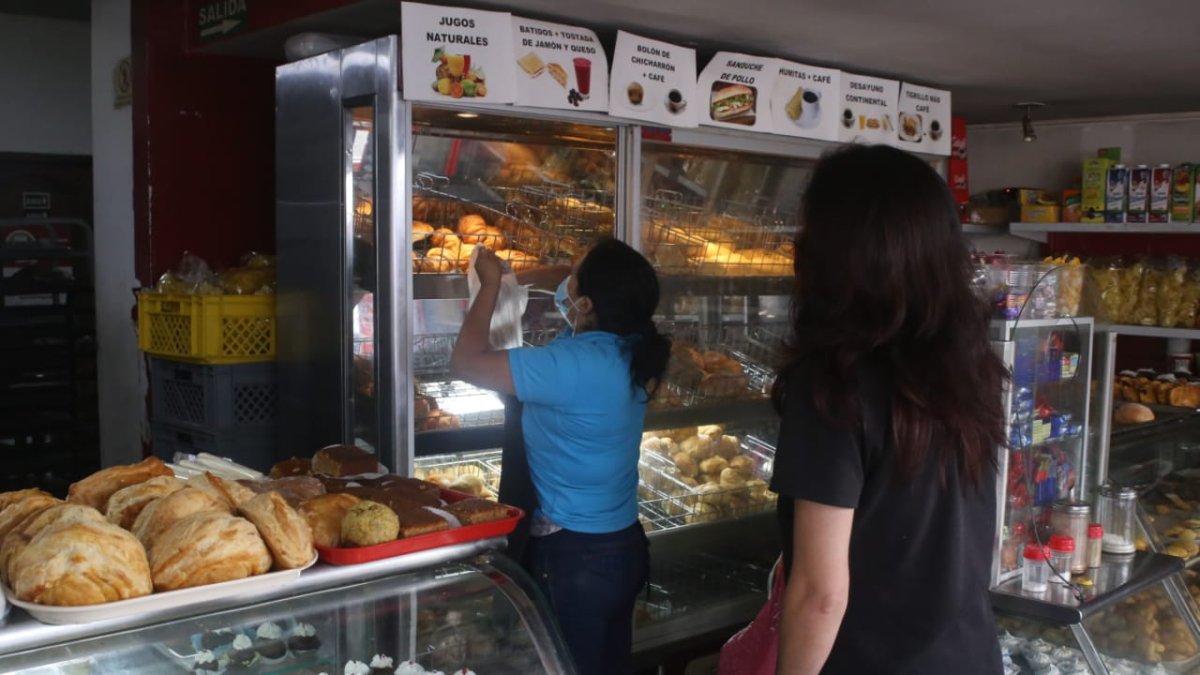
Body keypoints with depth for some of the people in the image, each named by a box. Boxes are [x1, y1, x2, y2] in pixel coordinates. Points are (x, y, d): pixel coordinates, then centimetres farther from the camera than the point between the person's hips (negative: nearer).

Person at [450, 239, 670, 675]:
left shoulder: (574, 364, -28)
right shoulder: (633, 354, -3)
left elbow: (466, 363, -22)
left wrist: (490, 283, -11)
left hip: (574, 556, -8)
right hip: (623, 545, 8)